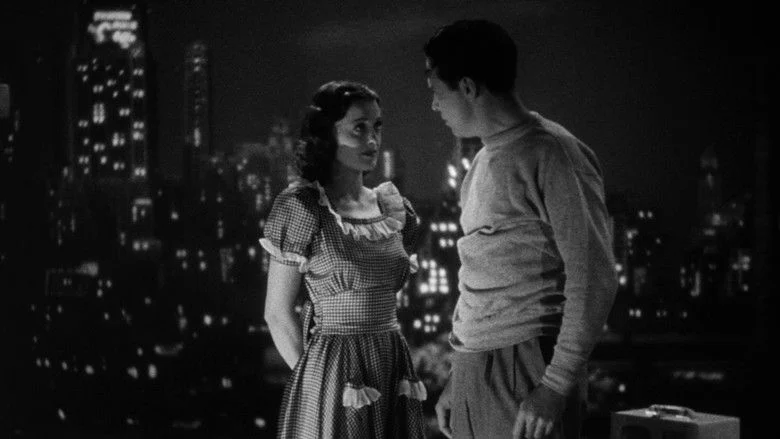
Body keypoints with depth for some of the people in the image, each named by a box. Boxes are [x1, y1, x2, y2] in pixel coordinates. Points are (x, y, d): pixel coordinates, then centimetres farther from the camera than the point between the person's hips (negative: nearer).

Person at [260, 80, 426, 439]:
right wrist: (315, 376, -1)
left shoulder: (397, 210, 8)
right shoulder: (302, 207, -8)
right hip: (334, 376, -5)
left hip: (393, 369, 5)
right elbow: (278, 314, -6)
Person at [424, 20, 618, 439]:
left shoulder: (552, 154, -9)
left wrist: (556, 387, -16)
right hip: (472, 374, 7)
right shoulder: (484, 161, 17)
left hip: (524, 373, -7)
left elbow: (593, 280, -13)